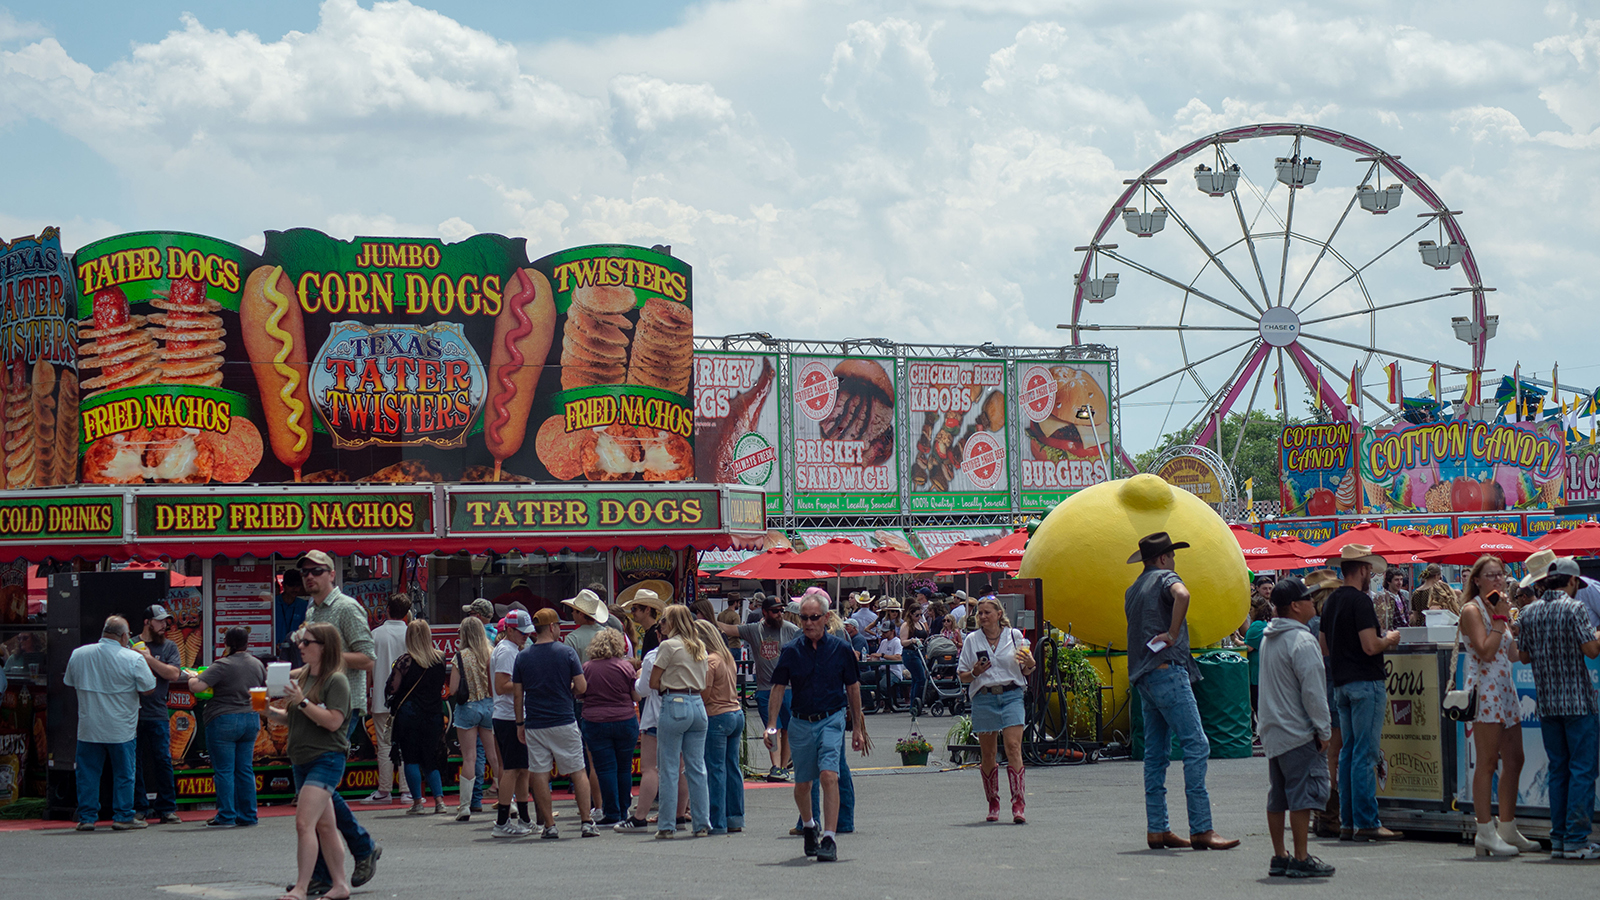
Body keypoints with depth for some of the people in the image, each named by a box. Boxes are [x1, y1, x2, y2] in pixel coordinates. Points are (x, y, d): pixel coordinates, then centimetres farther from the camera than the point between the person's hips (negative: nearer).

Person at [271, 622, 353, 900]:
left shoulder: (336, 680, -10)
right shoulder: (301, 677, 13)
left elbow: (333, 721, -20)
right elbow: (293, 719, 20)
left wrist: (302, 702, -23)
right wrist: (271, 711, 2)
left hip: (326, 760, -8)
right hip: (302, 761, 8)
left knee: (304, 822, -17)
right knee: (324, 826, 13)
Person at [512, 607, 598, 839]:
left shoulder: (523, 656, 3)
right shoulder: (566, 652, -5)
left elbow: (517, 694, 4)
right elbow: (581, 687, -7)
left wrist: (520, 724, 13)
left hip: (534, 726, 2)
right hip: (564, 722, -2)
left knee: (540, 776, 4)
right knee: (578, 773, 6)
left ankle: (549, 825, 3)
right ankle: (586, 822, 2)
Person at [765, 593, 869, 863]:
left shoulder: (840, 649, 0)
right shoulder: (791, 651, 1)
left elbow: (853, 688, 8)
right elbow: (778, 688, 2)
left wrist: (859, 729, 9)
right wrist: (771, 725, -10)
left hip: (831, 720, -2)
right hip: (800, 723, 2)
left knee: (829, 775, -20)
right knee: (802, 784, 13)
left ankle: (829, 839, -22)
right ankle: (809, 826, 41)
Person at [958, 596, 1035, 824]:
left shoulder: (1014, 636, 7)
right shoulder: (972, 640, 8)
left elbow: (1026, 671, 13)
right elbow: (961, 675, 11)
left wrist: (1030, 665, -10)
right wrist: (974, 673, -10)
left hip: (1011, 695, -1)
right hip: (983, 698, 1)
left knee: (1013, 746, -15)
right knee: (987, 753, 4)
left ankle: (1019, 805, -17)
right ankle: (993, 805, 18)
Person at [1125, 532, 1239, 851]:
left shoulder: (1133, 590, 21)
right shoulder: (1165, 578, -5)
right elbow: (1181, 595, -27)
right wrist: (1172, 635, -19)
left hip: (1143, 678, 9)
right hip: (1167, 670, -9)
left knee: (1155, 752, 10)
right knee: (1196, 745, -11)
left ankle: (1156, 829, 8)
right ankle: (1201, 829, -17)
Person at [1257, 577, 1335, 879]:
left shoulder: (1268, 638, 13)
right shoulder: (1302, 641, -16)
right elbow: (1312, 690, -18)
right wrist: (1324, 729, -10)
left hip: (1272, 730, 9)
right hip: (1298, 731, -9)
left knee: (1277, 796, 12)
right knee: (1304, 794, -5)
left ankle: (1279, 857, 17)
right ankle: (1301, 859, -5)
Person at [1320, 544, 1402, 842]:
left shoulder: (1330, 602, 12)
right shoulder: (1360, 601, -15)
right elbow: (1370, 646, -21)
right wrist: (1390, 640, -1)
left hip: (1340, 684, 9)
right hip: (1365, 683, -9)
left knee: (1348, 752, 11)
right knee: (1365, 755, -7)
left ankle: (1348, 821, 12)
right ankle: (1366, 823, -7)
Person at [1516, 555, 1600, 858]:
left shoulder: (1529, 613, 8)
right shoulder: (1574, 609, -10)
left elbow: (1523, 656, 14)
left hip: (1547, 702, 6)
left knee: (1557, 769, 11)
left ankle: (1558, 839, 10)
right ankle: (1576, 840, -5)